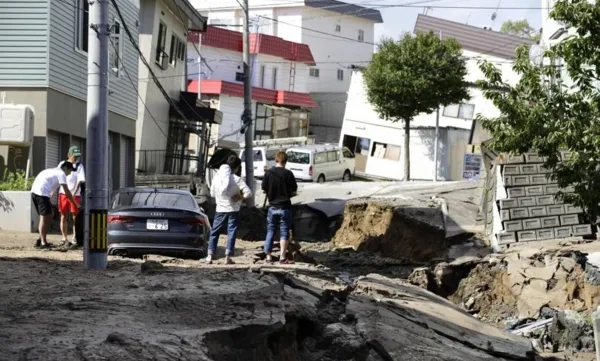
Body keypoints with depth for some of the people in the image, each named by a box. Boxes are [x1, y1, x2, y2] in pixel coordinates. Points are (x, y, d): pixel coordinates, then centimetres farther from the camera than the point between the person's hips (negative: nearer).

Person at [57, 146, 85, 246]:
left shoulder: (79, 166, -1)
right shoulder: (62, 164, 7)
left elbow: (80, 181, -10)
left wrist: (74, 193, -22)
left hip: (75, 194, -2)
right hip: (63, 193, 2)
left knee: (75, 216, 0)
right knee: (63, 216, 5)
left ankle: (74, 238, 8)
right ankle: (64, 238, 12)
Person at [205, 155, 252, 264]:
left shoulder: (216, 178, 0)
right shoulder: (237, 179, -11)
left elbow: (212, 194, 10)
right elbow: (248, 193, -17)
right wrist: (240, 197, -3)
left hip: (220, 209, 3)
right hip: (233, 210, -3)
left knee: (214, 232, 10)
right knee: (231, 232, 3)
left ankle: (210, 256, 5)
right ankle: (228, 257, 1)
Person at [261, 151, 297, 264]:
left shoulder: (268, 173, -5)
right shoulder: (288, 174, -9)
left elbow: (264, 190, -2)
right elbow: (294, 191, -5)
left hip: (272, 207, 2)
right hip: (285, 207, -2)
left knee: (270, 231, 12)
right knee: (284, 232, 4)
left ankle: (268, 256, 13)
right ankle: (282, 257, 0)